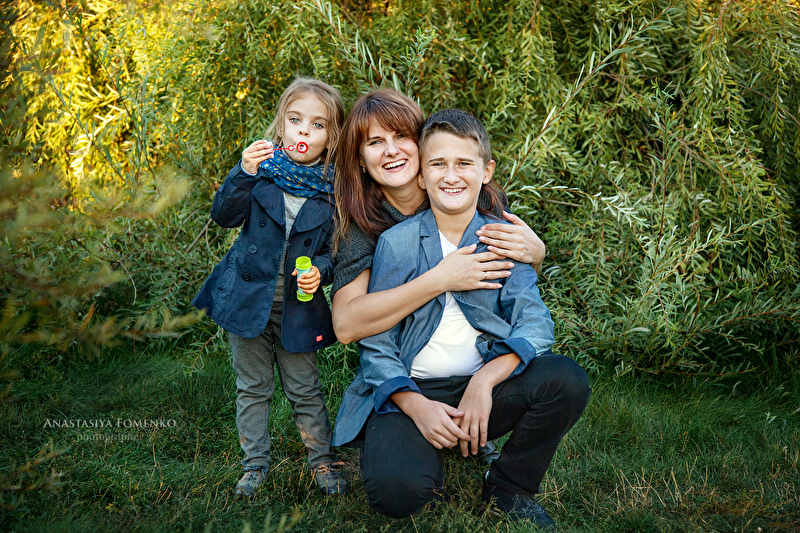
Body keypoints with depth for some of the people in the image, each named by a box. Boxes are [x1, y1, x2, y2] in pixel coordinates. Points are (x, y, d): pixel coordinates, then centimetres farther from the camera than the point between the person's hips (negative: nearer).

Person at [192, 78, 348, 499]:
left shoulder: (333, 188, -5)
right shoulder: (263, 168, -6)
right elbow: (224, 215, -14)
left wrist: (321, 270, -17)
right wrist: (244, 173, -29)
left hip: (298, 308, 0)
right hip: (248, 299, 1)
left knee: (305, 390, 10)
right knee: (253, 387, 12)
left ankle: (323, 461, 27)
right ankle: (254, 464, 27)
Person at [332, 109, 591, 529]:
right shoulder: (396, 243, 0)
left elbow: (534, 324, -8)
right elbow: (375, 342, -2)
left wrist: (485, 381, -25)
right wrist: (416, 406, -19)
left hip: (484, 388, 3)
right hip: (410, 392, -2)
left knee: (566, 380, -25)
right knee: (396, 490, -31)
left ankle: (509, 488, 1)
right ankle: (431, 474, 9)